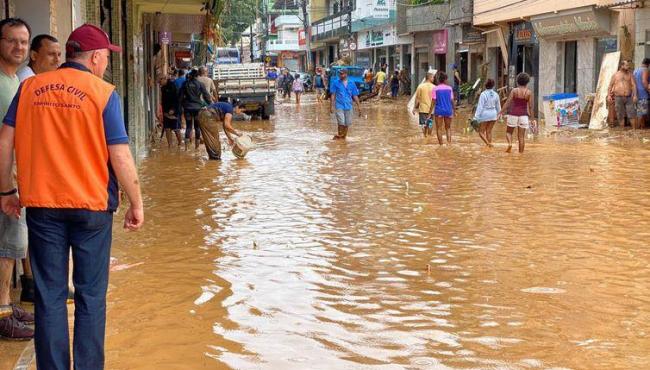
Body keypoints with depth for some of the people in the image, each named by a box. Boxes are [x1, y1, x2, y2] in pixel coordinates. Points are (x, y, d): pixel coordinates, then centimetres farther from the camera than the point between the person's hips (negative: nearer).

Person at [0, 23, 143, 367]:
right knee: (90, 296, 9)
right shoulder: (102, 93, -8)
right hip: (91, 206, -3)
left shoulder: (29, 87, 3)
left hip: (41, 205, 3)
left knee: (49, 295, 10)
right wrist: (136, 204, 0)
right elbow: (120, 157, -10)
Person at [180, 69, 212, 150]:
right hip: (198, 107, -1)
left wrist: (182, 105, 15)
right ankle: (197, 145, 9)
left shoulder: (185, 84, 1)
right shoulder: (200, 84, -5)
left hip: (187, 107, 2)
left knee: (188, 126, 7)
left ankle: (186, 146, -1)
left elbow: (180, 96, 6)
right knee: (197, 126, 7)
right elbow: (206, 96, -3)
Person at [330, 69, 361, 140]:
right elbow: (332, 95, 0)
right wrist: (331, 106, -6)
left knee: (347, 123, 6)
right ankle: (340, 136, 5)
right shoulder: (335, 83, 2)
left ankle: (344, 137, 20)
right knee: (341, 123, -12)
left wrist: (359, 106, 6)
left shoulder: (352, 84, 7)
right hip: (339, 106, -3)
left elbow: (355, 96, 10)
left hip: (348, 107, 3)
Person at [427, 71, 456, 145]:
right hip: (448, 110, 2)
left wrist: (430, 113, -5)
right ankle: (449, 142, -2)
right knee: (448, 128, 15)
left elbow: (433, 102, -8)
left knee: (439, 129, 7)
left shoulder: (435, 89, -5)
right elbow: (452, 100, 3)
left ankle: (441, 144, 5)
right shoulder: (449, 88, 0)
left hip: (439, 111, -2)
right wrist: (454, 110, 16)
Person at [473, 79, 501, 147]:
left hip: (485, 114, -5)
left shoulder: (483, 94, -14)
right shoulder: (496, 94, 2)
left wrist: (476, 117, -13)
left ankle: (488, 144, -17)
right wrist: (498, 115, 26)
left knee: (481, 132, 4)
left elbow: (480, 106, -15)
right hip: (493, 114, 5)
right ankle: (489, 145, 14)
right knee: (489, 131, 14)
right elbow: (498, 106, 11)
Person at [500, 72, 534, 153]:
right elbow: (530, 106, -2)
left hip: (513, 114, -1)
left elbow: (508, 102, -8)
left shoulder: (514, 90, -5)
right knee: (521, 136, 5)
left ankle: (510, 143, -13)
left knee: (509, 132, 15)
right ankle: (521, 152, 3)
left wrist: (501, 112, -2)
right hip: (523, 115, 1)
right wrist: (530, 117, 6)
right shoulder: (529, 92, -2)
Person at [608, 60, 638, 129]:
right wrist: (609, 95, -5)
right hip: (618, 98, -1)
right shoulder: (615, 75, 5)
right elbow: (610, 86, 7)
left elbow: (634, 85, 2)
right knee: (621, 116, 2)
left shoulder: (630, 75, 8)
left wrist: (635, 95, -10)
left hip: (629, 98, 1)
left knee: (632, 114, -5)